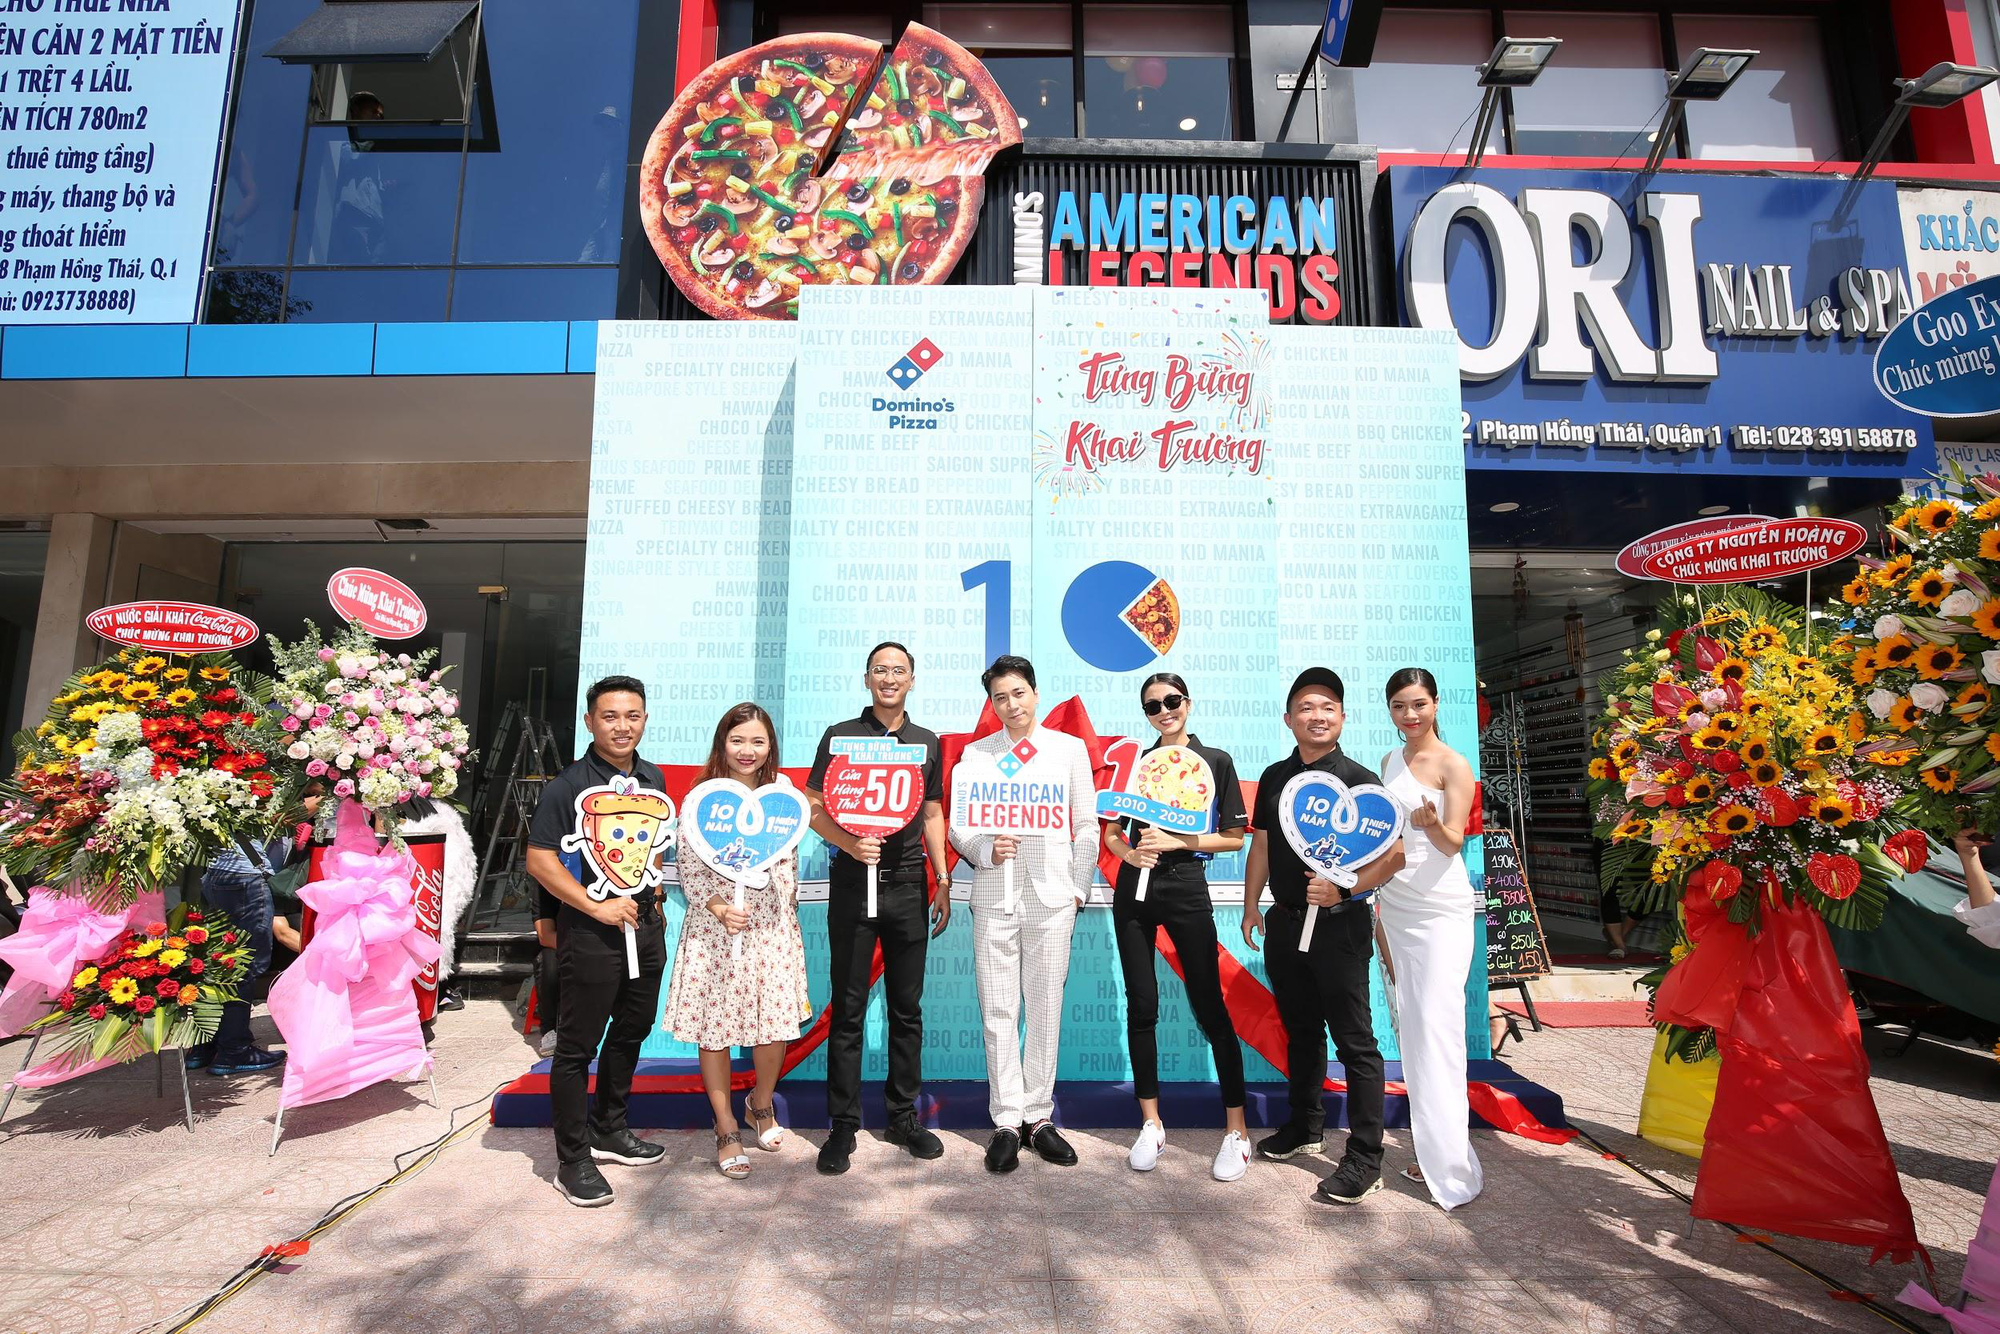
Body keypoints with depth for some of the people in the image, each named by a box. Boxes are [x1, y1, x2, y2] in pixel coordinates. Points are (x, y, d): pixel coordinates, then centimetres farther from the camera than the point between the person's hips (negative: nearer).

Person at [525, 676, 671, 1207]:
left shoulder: (654, 779, 6)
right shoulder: (569, 785, -13)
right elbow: (539, 859, -15)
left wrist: (654, 890, 8)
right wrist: (597, 907, -19)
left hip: (646, 927, 7)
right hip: (591, 935, -7)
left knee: (631, 1033, 19)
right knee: (577, 1046, 4)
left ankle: (609, 1130, 39)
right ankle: (573, 1160, 19)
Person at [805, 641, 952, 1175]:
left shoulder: (927, 743, 10)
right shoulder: (840, 736, 2)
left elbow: (932, 814, 14)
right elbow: (814, 810, -1)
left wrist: (943, 880, 8)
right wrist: (851, 843, -19)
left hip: (909, 886, 3)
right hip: (852, 885, -2)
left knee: (907, 1007, 11)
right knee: (848, 1009, 4)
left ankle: (903, 1116, 25)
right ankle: (843, 1125, 17)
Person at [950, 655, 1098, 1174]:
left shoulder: (1070, 748, 6)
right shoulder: (976, 754, 7)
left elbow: (1087, 825, 8)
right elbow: (958, 827, 6)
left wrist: (1079, 888, 3)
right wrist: (985, 849, -13)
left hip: (1051, 897, 0)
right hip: (994, 894, 0)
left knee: (1046, 1010, 6)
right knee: (998, 1011, 4)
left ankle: (1039, 1117, 21)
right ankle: (1006, 1122, 16)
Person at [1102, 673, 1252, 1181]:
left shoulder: (1216, 761, 1)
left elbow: (1233, 837, -1)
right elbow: (1112, 831, 12)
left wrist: (1177, 841, -14)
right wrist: (1129, 852, -9)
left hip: (1187, 887, -3)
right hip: (1135, 889, 3)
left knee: (1209, 1005, -1)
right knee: (1141, 1007, 6)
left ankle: (1237, 1129, 12)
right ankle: (1151, 1123, 19)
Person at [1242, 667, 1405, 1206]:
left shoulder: (1358, 781, -9)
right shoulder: (1275, 777, 8)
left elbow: (1394, 855, -12)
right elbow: (1260, 845, 14)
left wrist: (1344, 889, -21)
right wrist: (1251, 906, 14)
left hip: (1338, 925, -6)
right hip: (1284, 924, 6)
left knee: (1355, 1041, 1)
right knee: (1301, 1031, 19)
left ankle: (1365, 1160, 12)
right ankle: (1306, 1127, 35)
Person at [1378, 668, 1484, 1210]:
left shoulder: (1453, 766, -8)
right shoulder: (1389, 763, 11)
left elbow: (1454, 842, -14)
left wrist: (1432, 823, -36)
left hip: (1442, 909, -6)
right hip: (1395, 905, 6)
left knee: (1437, 1028, -7)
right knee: (1410, 1027, 8)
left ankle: (1450, 1164, 0)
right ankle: (1428, 1150, 16)